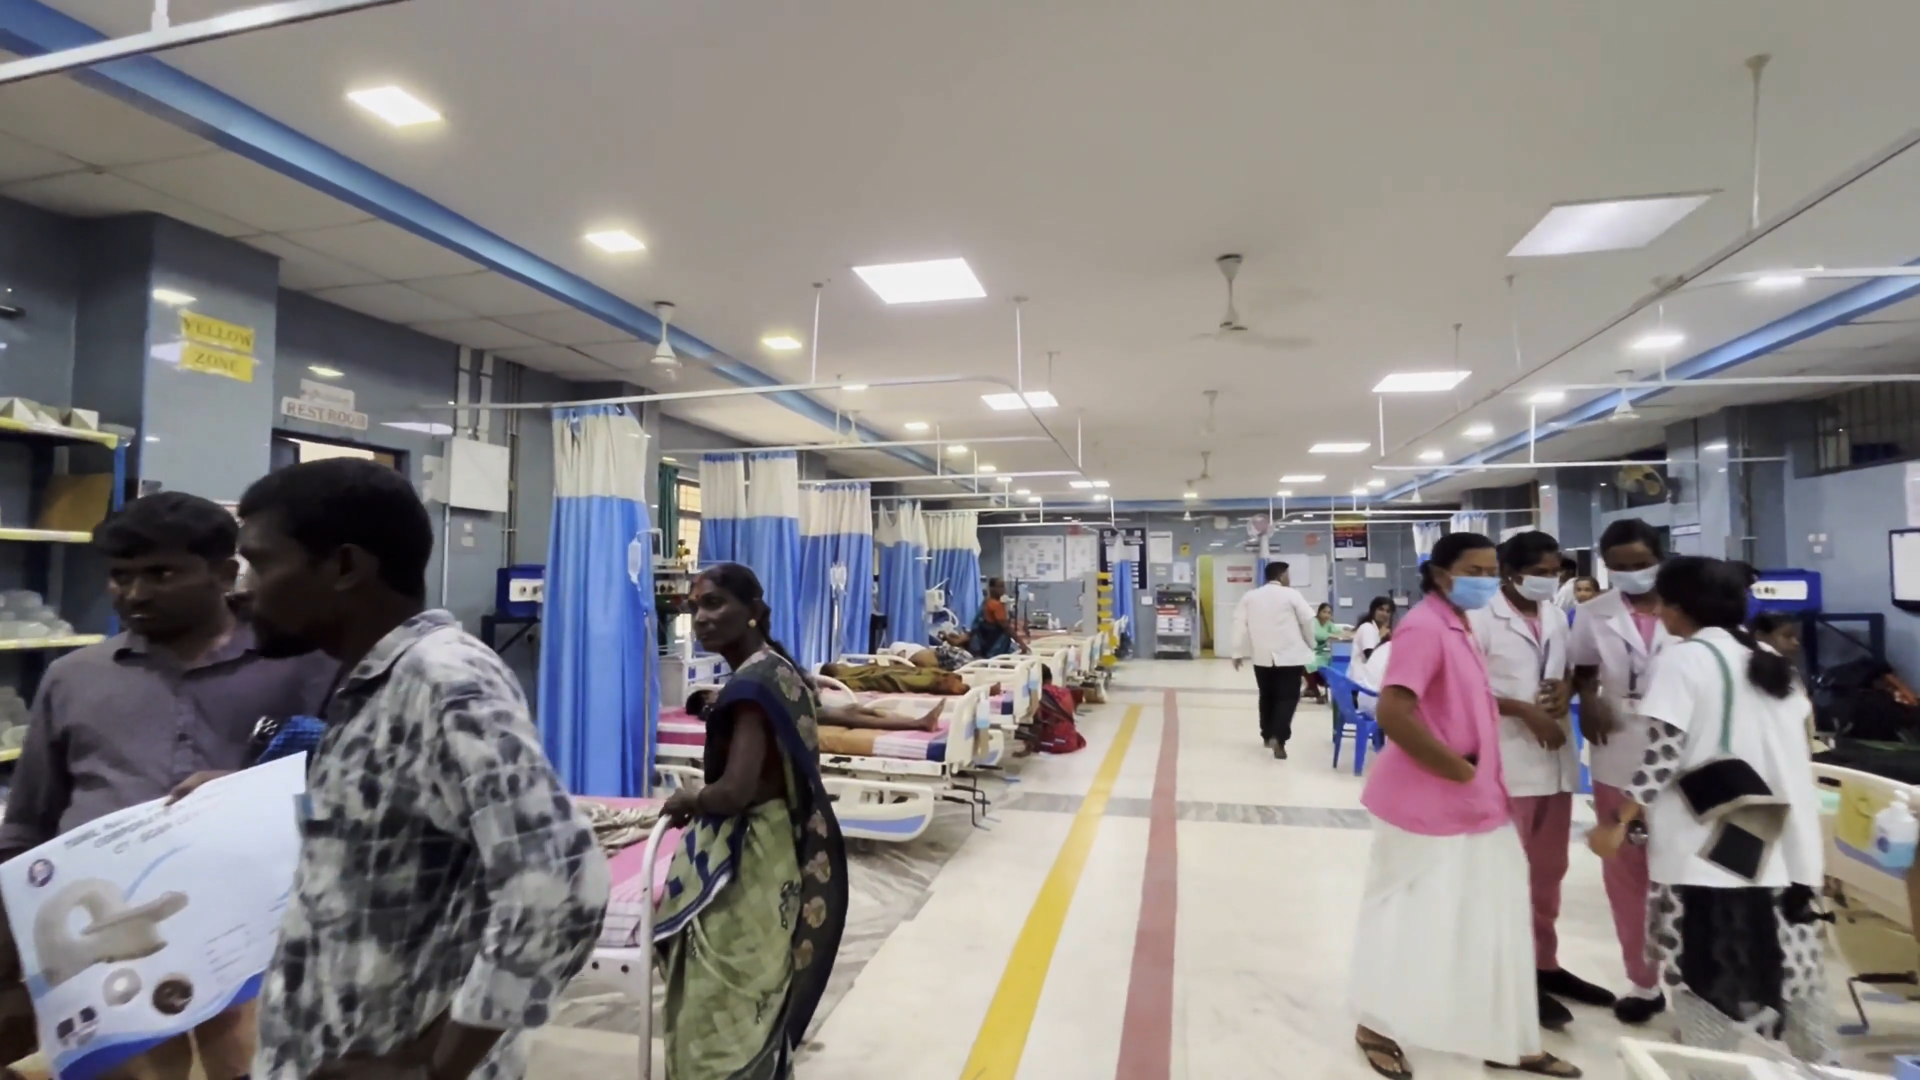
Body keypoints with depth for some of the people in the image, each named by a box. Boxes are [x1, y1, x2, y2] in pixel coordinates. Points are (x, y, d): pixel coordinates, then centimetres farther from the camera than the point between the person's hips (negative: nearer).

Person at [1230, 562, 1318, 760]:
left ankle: (1267, 735, 28)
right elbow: (1308, 621, -1)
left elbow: (1240, 624, 3)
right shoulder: (1291, 595, -3)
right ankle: (1278, 738, -17)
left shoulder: (1250, 597, 7)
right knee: (1287, 697, -2)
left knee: (1267, 696, 18)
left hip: (1262, 656, 4)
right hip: (1289, 655, -4)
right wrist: (1310, 645, 15)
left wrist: (1239, 653, 8)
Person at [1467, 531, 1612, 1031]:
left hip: (1557, 759, 7)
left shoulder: (1556, 617, 11)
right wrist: (1524, 711, -19)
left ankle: (1545, 964, 30)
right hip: (1508, 761, -7)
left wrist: (1566, 689, -1)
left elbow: (1569, 669, 22)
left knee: (1549, 871, 16)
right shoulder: (1482, 618, -10)